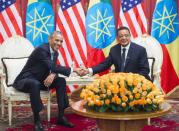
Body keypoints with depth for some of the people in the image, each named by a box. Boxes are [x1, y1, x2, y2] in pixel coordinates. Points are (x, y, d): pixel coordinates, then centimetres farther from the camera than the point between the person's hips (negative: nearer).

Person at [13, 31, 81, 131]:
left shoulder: (55, 52, 5)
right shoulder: (41, 49, -23)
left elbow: (54, 69, 3)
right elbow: (52, 67, -32)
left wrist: (52, 75, -24)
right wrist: (73, 70, -34)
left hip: (40, 79, 8)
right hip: (25, 80, -8)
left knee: (61, 81, -7)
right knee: (35, 84, -40)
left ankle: (61, 116, -5)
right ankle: (37, 120, -27)